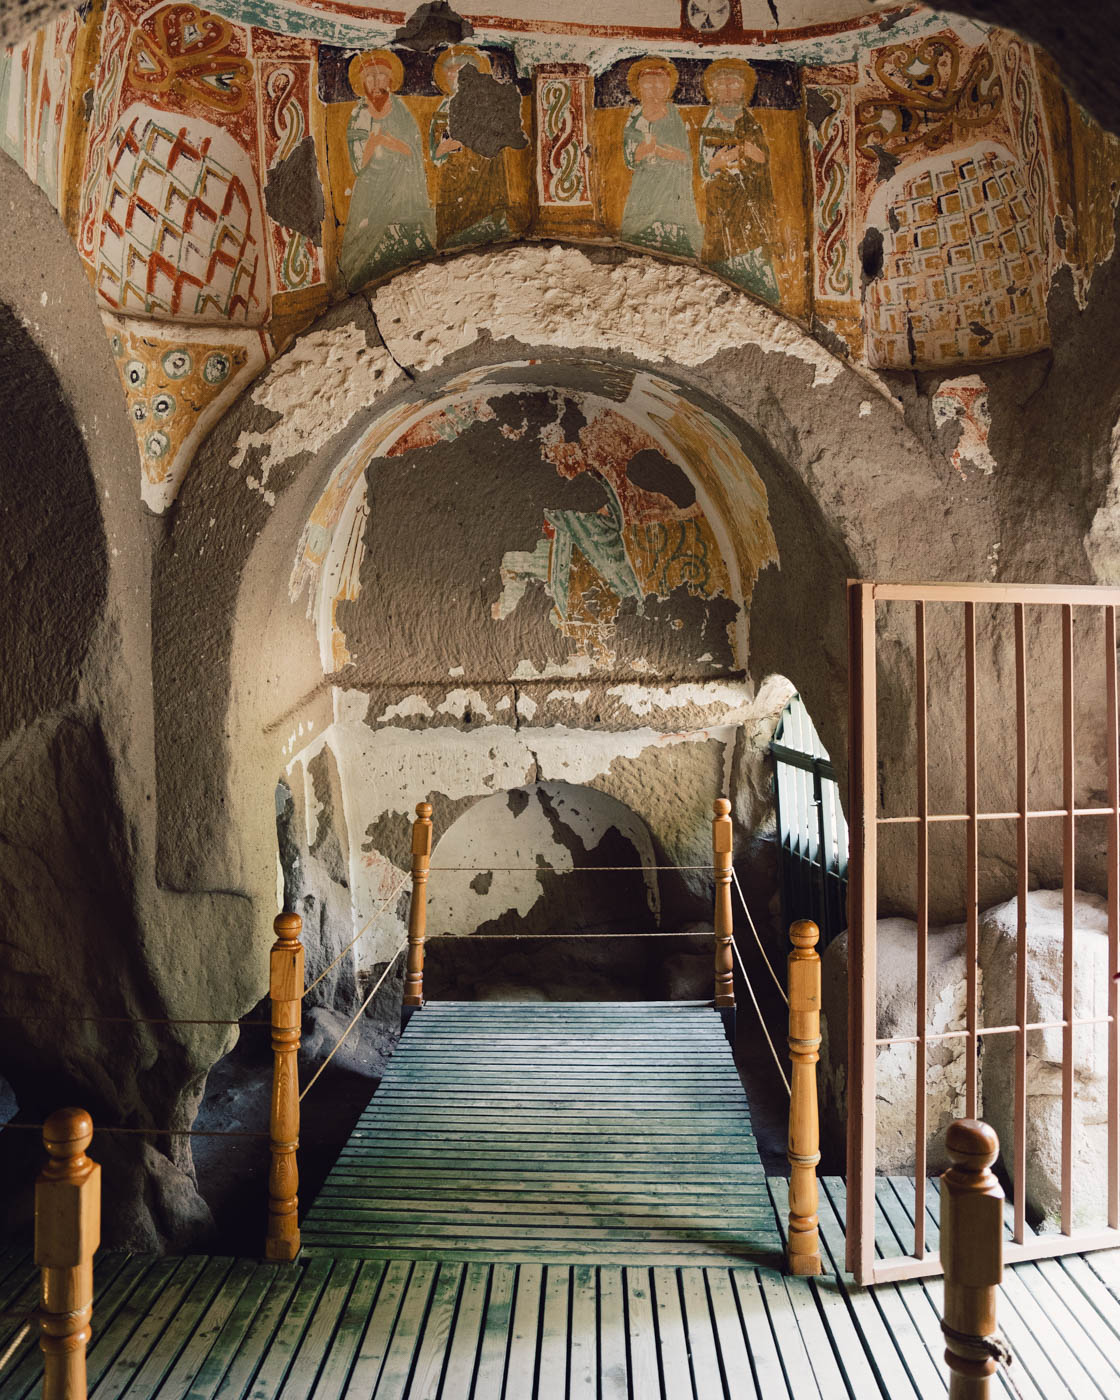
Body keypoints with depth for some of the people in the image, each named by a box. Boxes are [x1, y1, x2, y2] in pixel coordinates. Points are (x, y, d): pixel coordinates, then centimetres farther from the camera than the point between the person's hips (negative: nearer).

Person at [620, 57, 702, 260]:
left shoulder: (674, 116, 6)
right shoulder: (635, 118, 10)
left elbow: (685, 157, -2)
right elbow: (630, 159, 2)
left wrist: (658, 149, -16)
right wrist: (646, 145, -17)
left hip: (674, 191, -1)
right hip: (645, 188, 1)